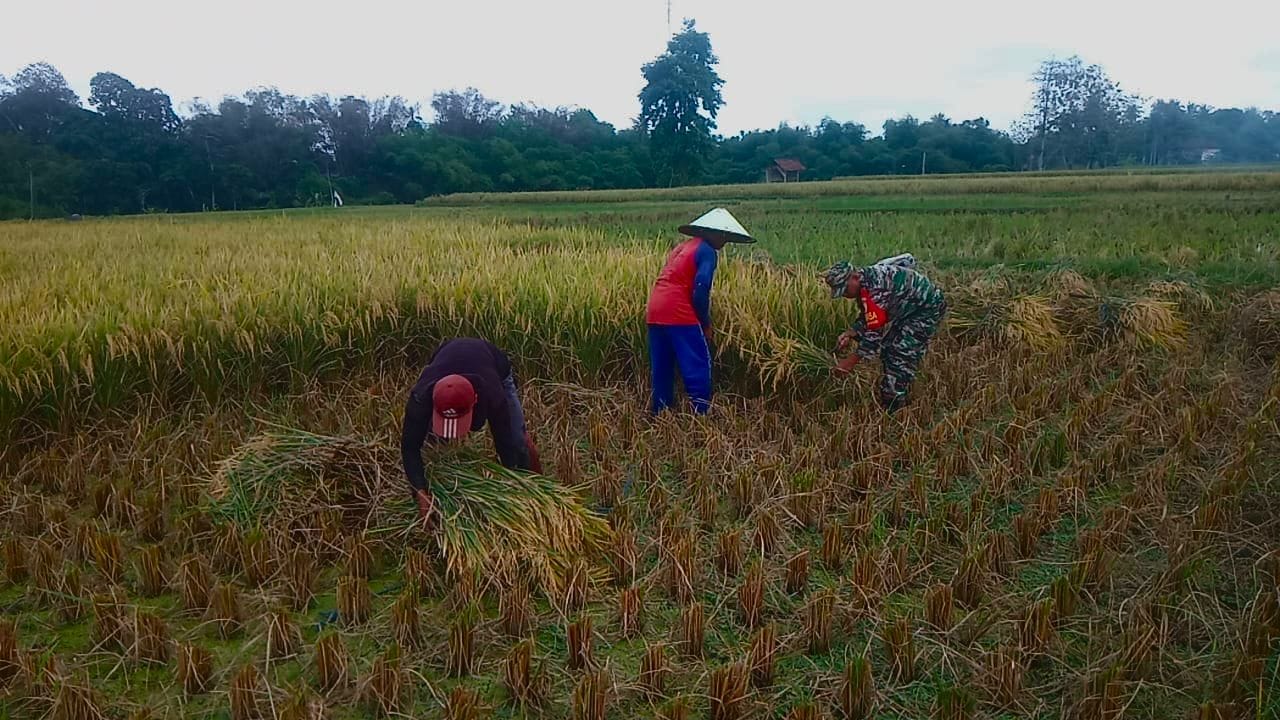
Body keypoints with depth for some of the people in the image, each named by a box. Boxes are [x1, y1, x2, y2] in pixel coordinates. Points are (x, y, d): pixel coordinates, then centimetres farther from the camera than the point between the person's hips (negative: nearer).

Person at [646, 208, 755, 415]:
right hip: (679, 314, -9)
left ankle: (659, 413, 20)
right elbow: (701, 290, -12)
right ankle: (701, 413, -4)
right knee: (698, 367, -3)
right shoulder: (707, 251, -2)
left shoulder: (682, 246, 24)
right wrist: (706, 324, -2)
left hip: (655, 312, 9)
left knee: (661, 368, 14)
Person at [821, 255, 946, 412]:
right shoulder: (863, 284, -3)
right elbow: (867, 316, 9)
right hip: (906, 310, 10)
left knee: (901, 357, -13)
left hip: (927, 308, -10)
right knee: (887, 349, 10)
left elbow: (875, 331, -31)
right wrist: (851, 333, -9)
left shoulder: (876, 289, -34)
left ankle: (892, 409, -5)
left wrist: (851, 361, -27)